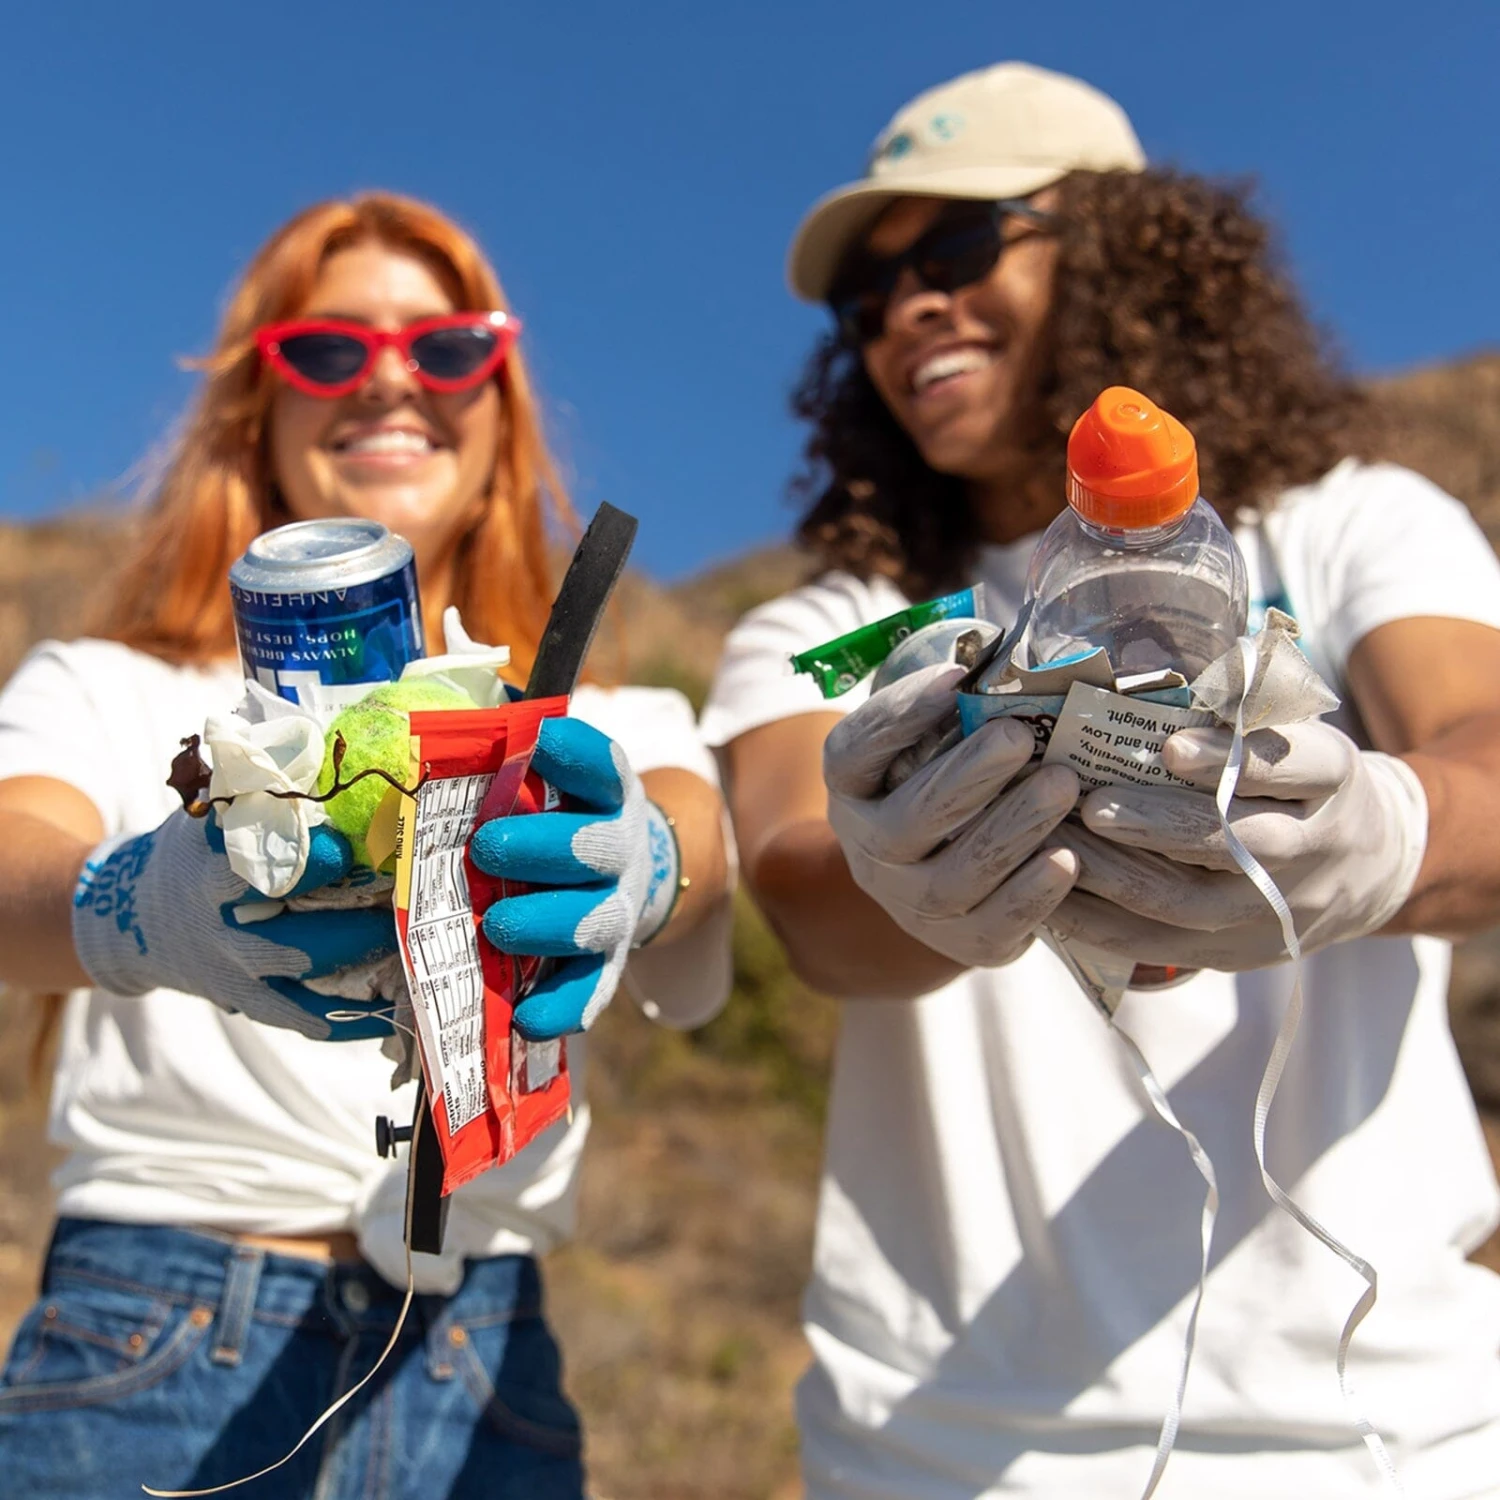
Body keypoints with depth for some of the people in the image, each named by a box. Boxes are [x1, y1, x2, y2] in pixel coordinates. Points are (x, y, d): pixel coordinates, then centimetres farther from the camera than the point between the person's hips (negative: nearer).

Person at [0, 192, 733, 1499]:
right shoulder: (106, 694, 7)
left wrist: (629, 867, -36)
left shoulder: (604, 744, 10)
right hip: (149, 1348, -1)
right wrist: (140, 910, -36)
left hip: (482, 1383, 1)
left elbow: (700, 850, -12)